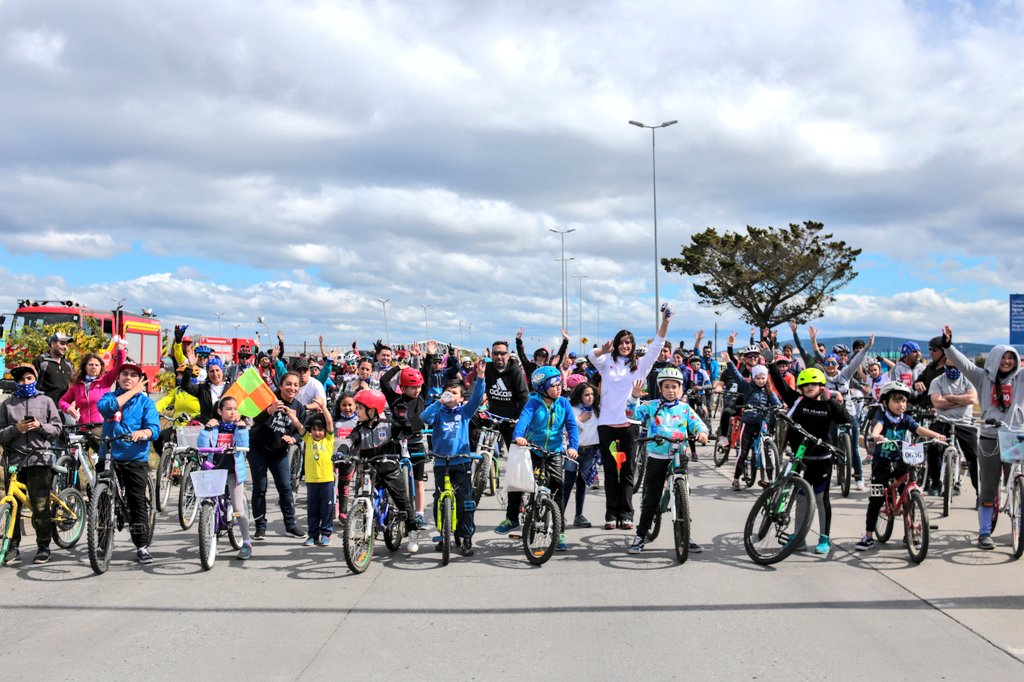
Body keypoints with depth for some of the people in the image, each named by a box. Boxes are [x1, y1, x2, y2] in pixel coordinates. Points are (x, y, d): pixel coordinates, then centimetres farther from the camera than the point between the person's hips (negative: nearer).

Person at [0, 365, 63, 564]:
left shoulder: (45, 401, 8)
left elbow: (57, 429, 7)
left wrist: (40, 426, -10)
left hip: (40, 459, -1)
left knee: (40, 506, -3)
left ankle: (43, 546, 5)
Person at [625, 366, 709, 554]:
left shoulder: (685, 409, 6)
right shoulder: (651, 406, 2)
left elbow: (698, 424, 1)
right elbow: (632, 413, -8)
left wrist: (702, 433, -21)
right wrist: (634, 397, -23)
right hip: (656, 458, -1)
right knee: (651, 499, 2)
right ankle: (640, 535, 11)